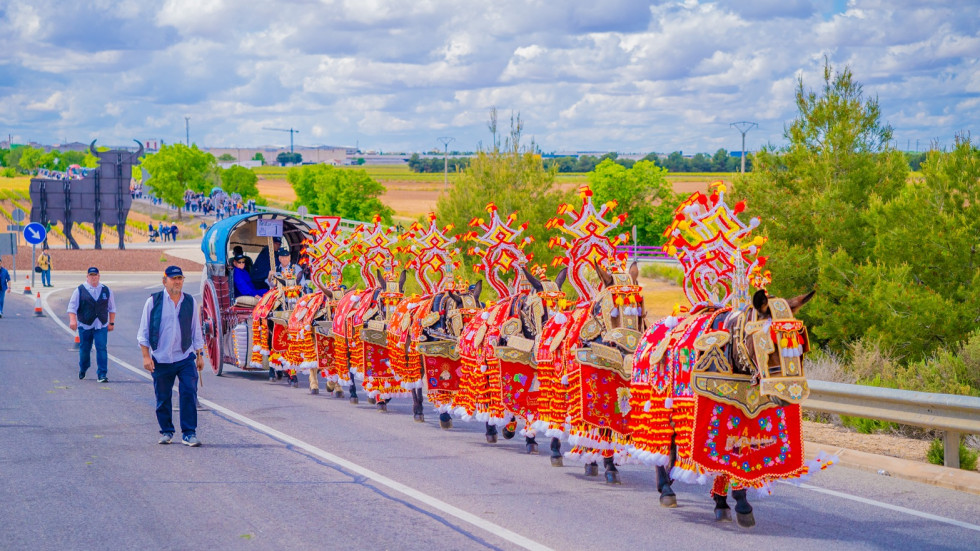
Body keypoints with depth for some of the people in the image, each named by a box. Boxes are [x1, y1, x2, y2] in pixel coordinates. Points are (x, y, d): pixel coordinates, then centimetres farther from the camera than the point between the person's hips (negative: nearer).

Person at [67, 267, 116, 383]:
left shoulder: (106, 291, 10)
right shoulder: (80, 290, 1)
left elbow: (112, 308, 18)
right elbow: (72, 307, -1)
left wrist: (111, 323, 14)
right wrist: (72, 320, -15)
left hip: (101, 326, 1)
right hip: (85, 325, -1)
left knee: (101, 348, -10)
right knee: (84, 348, 7)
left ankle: (102, 374, -8)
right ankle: (82, 369, 33)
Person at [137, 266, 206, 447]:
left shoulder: (190, 302, 8)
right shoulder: (153, 302, 0)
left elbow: (196, 331, 16)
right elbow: (143, 332, 2)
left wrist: (199, 355, 13)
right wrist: (146, 356, -5)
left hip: (185, 358, 1)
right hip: (161, 359, -1)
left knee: (189, 394, -10)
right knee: (163, 398, 6)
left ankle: (189, 433, -4)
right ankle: (166, 432, 21)